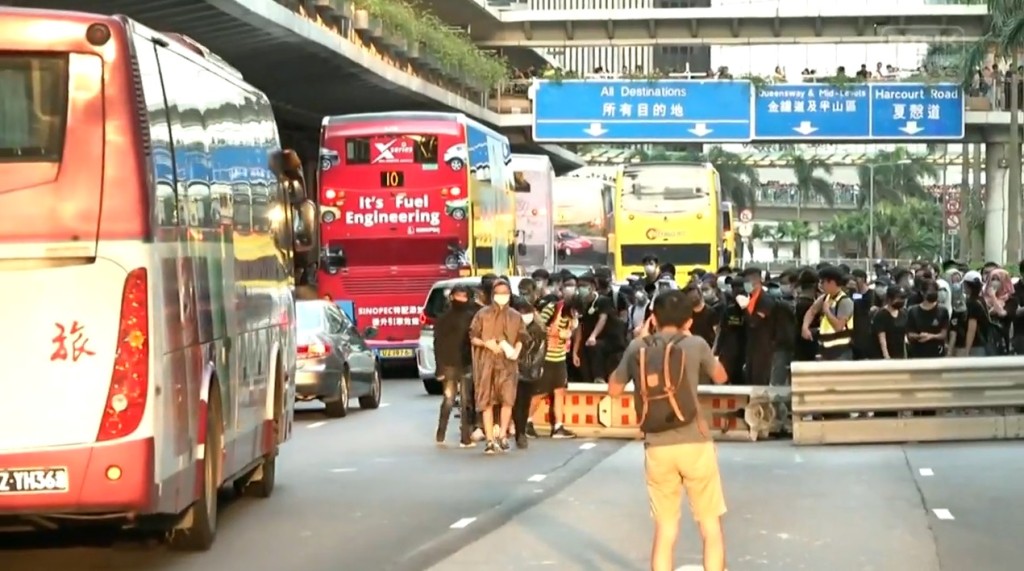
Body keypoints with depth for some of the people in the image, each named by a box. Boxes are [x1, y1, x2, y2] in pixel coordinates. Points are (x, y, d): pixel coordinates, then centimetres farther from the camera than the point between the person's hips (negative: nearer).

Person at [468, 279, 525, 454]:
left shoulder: (515, 316, 10)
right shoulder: (483, 314, 3)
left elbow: (520, 338, 14)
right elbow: (473, 337, 4)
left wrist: (516, 351, -6)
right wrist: (486, 343, -14)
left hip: (508, 363, 1)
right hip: (486, 362, -1)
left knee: (508, 399, -13)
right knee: (487, 402, -3)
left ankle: (502, 435, 0)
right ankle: (490, 440, 1)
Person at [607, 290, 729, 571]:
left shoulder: (637, 348, 3)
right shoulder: (695, 344, -2)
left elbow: (613, 389, 18)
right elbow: (720, 377, 17)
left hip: (656, 448, 2)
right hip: (695, 444, -2)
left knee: (665, 530, 11)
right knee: (711, 527, 10)